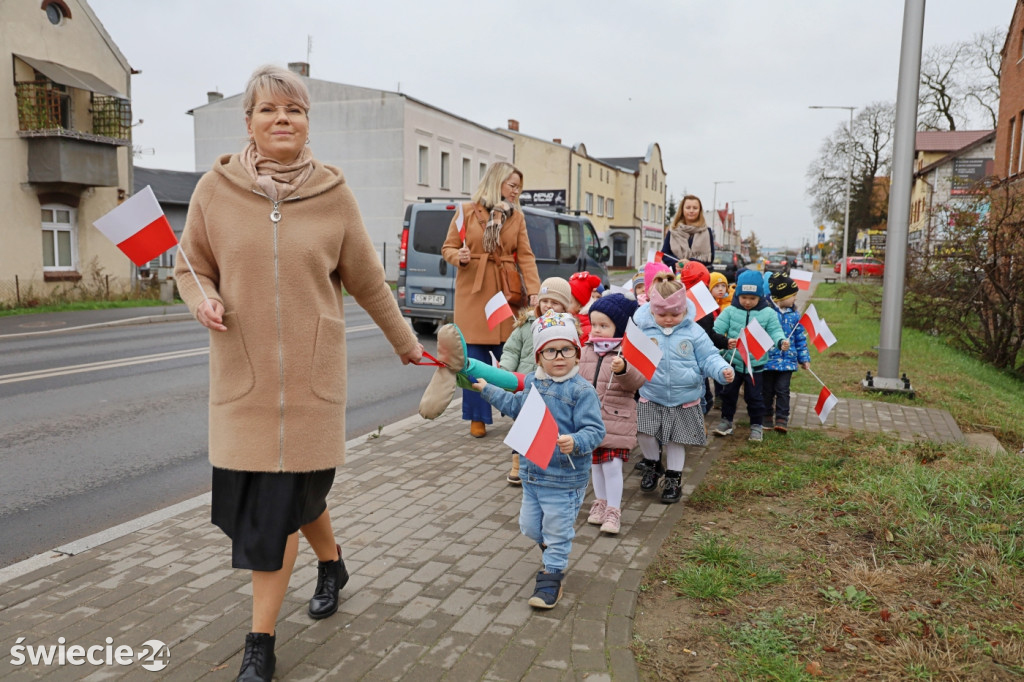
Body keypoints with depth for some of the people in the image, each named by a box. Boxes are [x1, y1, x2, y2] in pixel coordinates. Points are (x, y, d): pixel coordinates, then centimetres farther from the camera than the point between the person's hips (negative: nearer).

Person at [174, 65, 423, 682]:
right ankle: (332, 562, 46)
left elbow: (366, 279, 7)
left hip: (311, 370, -1)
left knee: (280, 500, 2)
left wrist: (406, 342, 14)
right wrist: (204, 301, -12)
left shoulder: (332, 192, -3)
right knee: (295, 489, 12)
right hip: (243, 370, 2)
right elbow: (191, 267, 10)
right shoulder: (216, 189, -1)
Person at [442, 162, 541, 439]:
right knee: (475, 357, 1)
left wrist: (534, 290, -12)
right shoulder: (467, 211, 1)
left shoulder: (516, 216, 8)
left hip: (506, 291, 2)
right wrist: (460, 257, -17)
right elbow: (448, 248, 5)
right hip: (473, 291, -1)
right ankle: (478, 418, 14)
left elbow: (525, 256, 0)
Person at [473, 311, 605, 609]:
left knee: (557, 531, 6)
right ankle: (554, 549, 48)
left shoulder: (582, 390, -17)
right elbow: (517, 406, 24)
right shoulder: (532, 381, 3)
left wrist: (575, 442, -39)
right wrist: (488, 390, 28)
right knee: (529, 526, 20)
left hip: (564, 478, -7)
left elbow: (594, 430, -20)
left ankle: (552, 576, 26)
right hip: (531, 472, 7)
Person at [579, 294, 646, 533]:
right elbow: (579, 380, 20)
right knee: (595, 463, 15)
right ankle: (600, 502, 32)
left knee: (612, 465, -7)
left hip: (616, 419, -5)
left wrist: (622, 369, -37)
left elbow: (637, 380, -21)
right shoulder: (587, 350, 8)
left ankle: (614, 510, 9)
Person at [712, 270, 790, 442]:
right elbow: (716, 331, -6)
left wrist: (781, 340, -27)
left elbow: (774, 330, -7)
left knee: (754, 396, 7)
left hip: (756, 363, -1)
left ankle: (756, 425, 22)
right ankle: (726, 420, 29)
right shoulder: (730, 311, -5)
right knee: (729, 392, 13)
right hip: (733, 361, 1)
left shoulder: (768, 313, -5)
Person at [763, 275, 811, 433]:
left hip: (788, 360, 3)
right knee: (767, 389, 10)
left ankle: (782, 419, 8)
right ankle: (767, 416, 25)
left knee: (782, 389, 1)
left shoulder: (794, 314, 5)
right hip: (768, 359, -2)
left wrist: (804, 358, 10)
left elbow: (801, 337, 11)